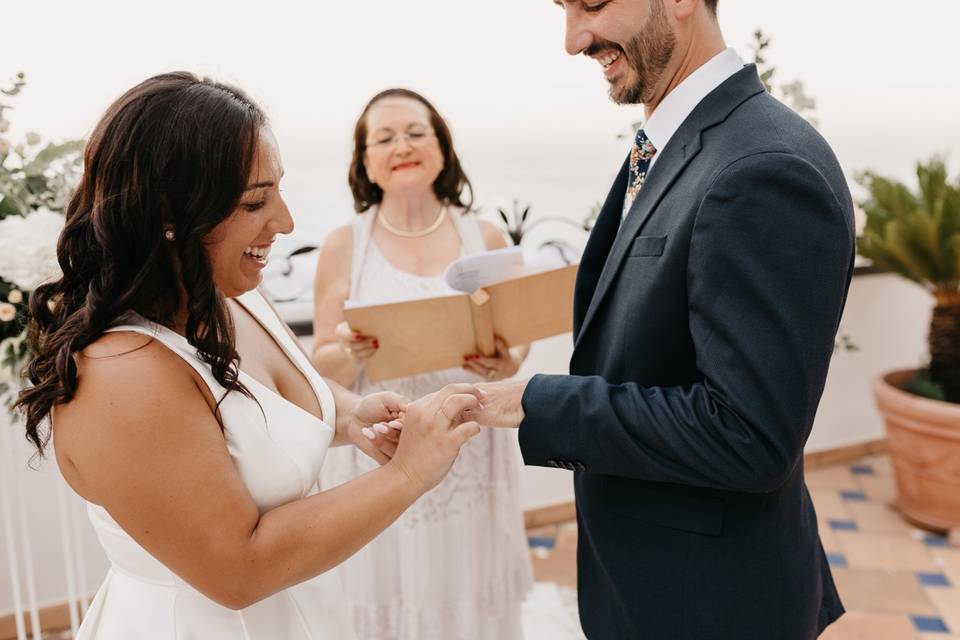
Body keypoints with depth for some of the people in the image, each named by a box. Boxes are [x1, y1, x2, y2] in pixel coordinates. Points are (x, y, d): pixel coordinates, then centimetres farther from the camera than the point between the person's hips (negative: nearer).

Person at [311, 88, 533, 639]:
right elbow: (323, 367, 0)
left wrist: (507, 366, -15)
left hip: (472, 457, 2)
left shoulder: (486, 238, 0)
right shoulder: (344, 247, -4)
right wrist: (353, 353, -22)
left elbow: (516, 338, 7)